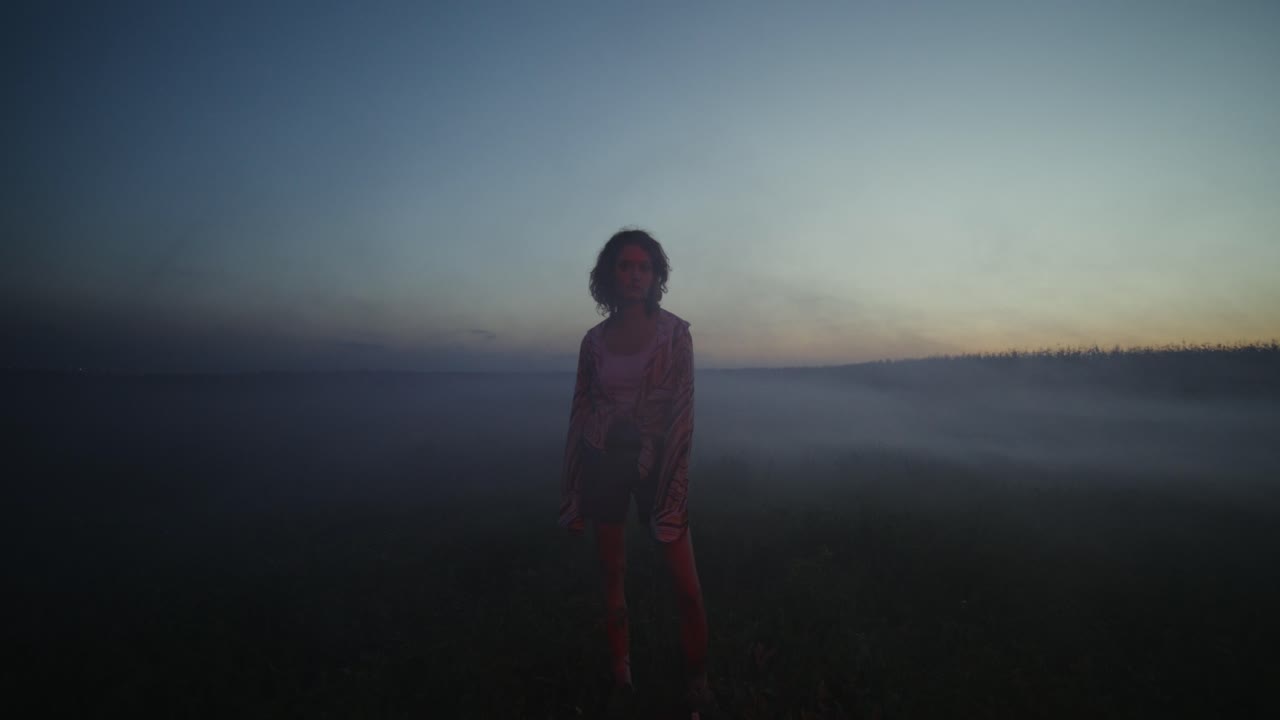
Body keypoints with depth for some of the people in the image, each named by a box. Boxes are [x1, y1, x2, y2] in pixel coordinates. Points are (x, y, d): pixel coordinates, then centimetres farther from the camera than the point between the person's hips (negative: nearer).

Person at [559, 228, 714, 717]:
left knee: (687, 586, -3)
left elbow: (682, 409, -7)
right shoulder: (594, 339, 2)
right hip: (602, 461, 2)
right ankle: (620, 676, 30)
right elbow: (579, 411, 6)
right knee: (612, 574, 11)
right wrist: (572, 491, 6)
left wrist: (674, 485, -13)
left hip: (653, 459, -2)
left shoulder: (674, 332, -4)